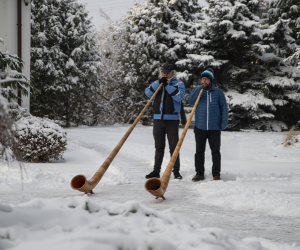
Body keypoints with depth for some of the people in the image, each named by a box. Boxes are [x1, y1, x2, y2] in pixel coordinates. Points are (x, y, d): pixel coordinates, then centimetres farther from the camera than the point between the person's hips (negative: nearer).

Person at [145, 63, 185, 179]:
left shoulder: (178, 83, 3)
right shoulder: (157, 83, 16)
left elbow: (179, 96, -15)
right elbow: (148, 93, -1)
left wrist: (167, 85, -16)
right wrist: (159, 83, -11)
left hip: (172, 119, -4)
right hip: (158, 119, 4)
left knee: (174, 147, -3)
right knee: (159, 147, 9)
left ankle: (176, 171, 3)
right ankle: (156, 171, 12)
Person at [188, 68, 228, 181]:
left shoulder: (218, 92, 5)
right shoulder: (196, 91, 7)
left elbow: (224, 107, 6)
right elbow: (190, 102, -11)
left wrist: (224, 122, -4)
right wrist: (200, 89, -16)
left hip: (214, 127, -1)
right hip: (200, 127, 1)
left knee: (215, 151, 3)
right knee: (199, 151, 4)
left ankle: (216, 174, 9)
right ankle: (199, 173, 11)